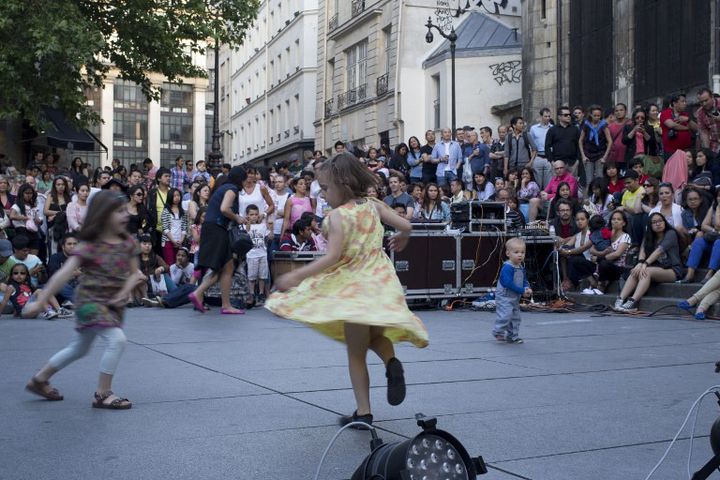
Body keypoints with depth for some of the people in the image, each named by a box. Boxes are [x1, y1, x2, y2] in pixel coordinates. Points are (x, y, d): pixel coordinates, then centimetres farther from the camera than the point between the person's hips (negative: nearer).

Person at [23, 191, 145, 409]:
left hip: (113, 303, 7)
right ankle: (103, 393, -9)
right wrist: (40, 301, -24)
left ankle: (39, 379, 37)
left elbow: (134, 273, 5)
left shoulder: (127, 243, -1)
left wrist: (124, 292, -15)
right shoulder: (89, 246, -17)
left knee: (79, 348, 19)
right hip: (91, 300, -7)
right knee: (117, 339, -23)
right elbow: (64, 274, -21)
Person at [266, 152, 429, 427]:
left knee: (356, 353, 6)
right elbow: (405, 226, 4)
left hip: (354, 286, -6)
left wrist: (296, 276, -23)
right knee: (375, 334, 26)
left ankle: (363, 412, 7)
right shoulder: (374, 206, 3)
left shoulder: (337, 215, -15)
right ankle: (391, 362, -7)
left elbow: (333, 257, -24)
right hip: (381, 281, 6)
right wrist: (401, 239, 28)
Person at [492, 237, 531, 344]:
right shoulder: (507, 267, -20)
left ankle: (512, 336, 23)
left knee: (515, 317, 13)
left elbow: (524, 280, 15)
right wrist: (522, 291, -24)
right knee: (505, 315, -17)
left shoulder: (521, 268, 8)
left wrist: (527, 289, -8)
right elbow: (508, 283, -27)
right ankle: (498, 332, -2)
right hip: (504, 297, -9)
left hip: (515, 298, 9)